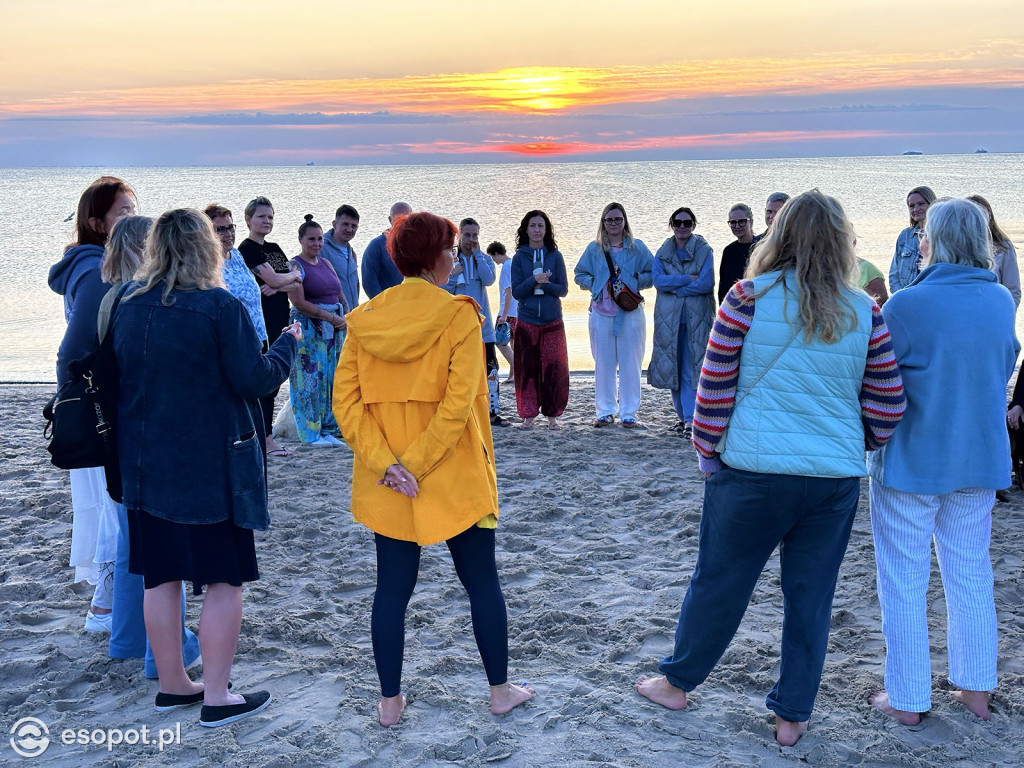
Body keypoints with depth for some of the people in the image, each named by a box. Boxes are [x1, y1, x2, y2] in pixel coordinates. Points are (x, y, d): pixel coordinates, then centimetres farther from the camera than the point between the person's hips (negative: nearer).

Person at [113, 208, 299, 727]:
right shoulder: (219, 306, -15)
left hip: (146, 464, 6)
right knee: (224, 577, 4)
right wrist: (286, 344, 2)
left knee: (160, 576, 14)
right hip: (212, 465, -6)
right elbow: (254, 380, -14)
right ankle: (217, 697, 9)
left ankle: (173, 684, 26)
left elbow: (118, 379, 11)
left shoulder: (128, 307, 3)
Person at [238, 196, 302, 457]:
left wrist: (278, 286, -9)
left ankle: (261, 435, 15)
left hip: (279, 320, 8)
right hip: (260, 321, -8)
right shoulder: (247, 248, -7)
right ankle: (266, 439, -3)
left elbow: (297, 283, 10)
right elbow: (273, 279, -17)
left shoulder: (274, 248, 18)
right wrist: (292, 275, 2)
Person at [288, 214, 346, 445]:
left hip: (333, 329, 7)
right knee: (310, 379, -5)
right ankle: (311, 433, 2)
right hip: (308, 328, -7)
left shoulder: (326, 263, 16)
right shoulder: (296, 266, -6)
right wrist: (331, 317, -14)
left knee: (330, 378, 7)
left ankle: (328, 428, 15)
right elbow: (299, 302, -15)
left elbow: (340, 296, 19)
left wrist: (343, 319, 0)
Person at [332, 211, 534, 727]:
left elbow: (345, 401, -6)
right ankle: (500, 690, 23)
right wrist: (415, 463, -16)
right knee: (482, 581, 12)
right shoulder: (459, 317, -11)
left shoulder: (364, 320, 1)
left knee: (392, 588, 12)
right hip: (454, 478, -3)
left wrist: (385, 463, -11)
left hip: (384, 484, 4)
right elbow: (459, 404, -20)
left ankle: (390, 702, 20)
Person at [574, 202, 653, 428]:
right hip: (601, 312, 1)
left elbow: (652, 275, 5)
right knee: (603, 363, 4)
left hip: (630, 312, -1)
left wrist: (632, 282, -10)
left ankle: (629, 412, 8)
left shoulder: (637, 247, 6)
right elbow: (580, 275, 11)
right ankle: (605, 411, 13)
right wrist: (598, 284, -5)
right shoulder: (594, 248, 9)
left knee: (630, 363, 0)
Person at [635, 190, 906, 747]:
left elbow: (714, 386, -4)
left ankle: (678, 682, 31)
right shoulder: (865, 314, 1)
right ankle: (792, 716, 24)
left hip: (752, 470, -2)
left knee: (719, 582, 13)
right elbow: (888, 404, 5)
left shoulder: (749, 298, -6)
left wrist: (707, 453, 8)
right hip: (836, 478, 2)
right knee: (811, 596, 13)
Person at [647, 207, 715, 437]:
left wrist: (675, 288, -8)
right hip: (669, 318, 3)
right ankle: (682, 415, 18)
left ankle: (691, 420, -10)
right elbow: (658, 280, -5)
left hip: (696, 318, -3)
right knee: (672, 369, 6)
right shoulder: (662, 253, 11)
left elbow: (706, 284, -9)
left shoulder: (704, 251, 2)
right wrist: (688, 278, -12)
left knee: (692, 370, -9)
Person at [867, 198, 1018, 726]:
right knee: (970, 574, 18)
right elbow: (1004, 369, 13)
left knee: (904, 581, 6)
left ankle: (907, 700, 14)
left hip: (912, 459, -5)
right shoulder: (1002, 301, 0)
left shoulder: (907, 305, -19)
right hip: (980, 459, 6)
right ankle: (976, 690, 28)